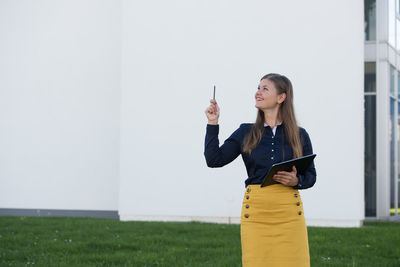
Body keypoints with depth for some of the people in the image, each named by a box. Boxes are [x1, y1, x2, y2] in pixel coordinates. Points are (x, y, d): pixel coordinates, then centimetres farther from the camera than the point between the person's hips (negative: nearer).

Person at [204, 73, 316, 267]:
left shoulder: (299, 135, 8)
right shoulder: (246, 133, 10)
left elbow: (311, 175, 12)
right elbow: (214, 160, 4)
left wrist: (296, 181, -9)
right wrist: (212, 124, 1)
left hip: (289, 213, 0)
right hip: (255, 211, 1)